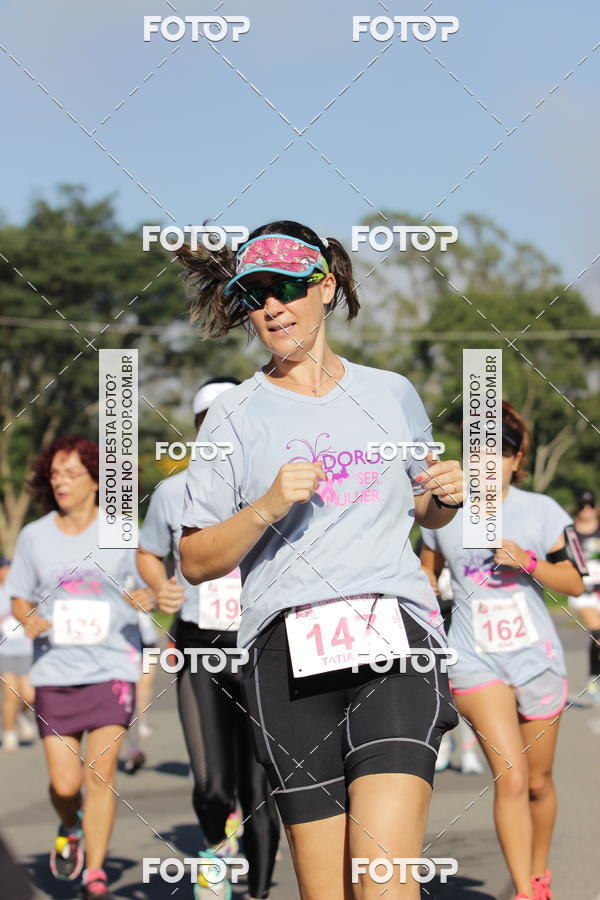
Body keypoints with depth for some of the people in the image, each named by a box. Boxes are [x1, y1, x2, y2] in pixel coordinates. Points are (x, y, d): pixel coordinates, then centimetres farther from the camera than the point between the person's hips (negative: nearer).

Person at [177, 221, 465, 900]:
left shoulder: (392, 393, 17)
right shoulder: (234, 416, 11)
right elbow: (196, 562, 9)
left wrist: (447, 495, 9)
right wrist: (267, 507, -8)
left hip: (395, 630, 0)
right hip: (288, 648, 0)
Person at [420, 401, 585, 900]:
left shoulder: (541, 511, -1)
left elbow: (575, 583, 0)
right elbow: (428, 571, 17)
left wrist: (529, 563, -16)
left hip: (537, 656, 1)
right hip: (476, 660, -1)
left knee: (539, 781, 12)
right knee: (510, 778, -17)